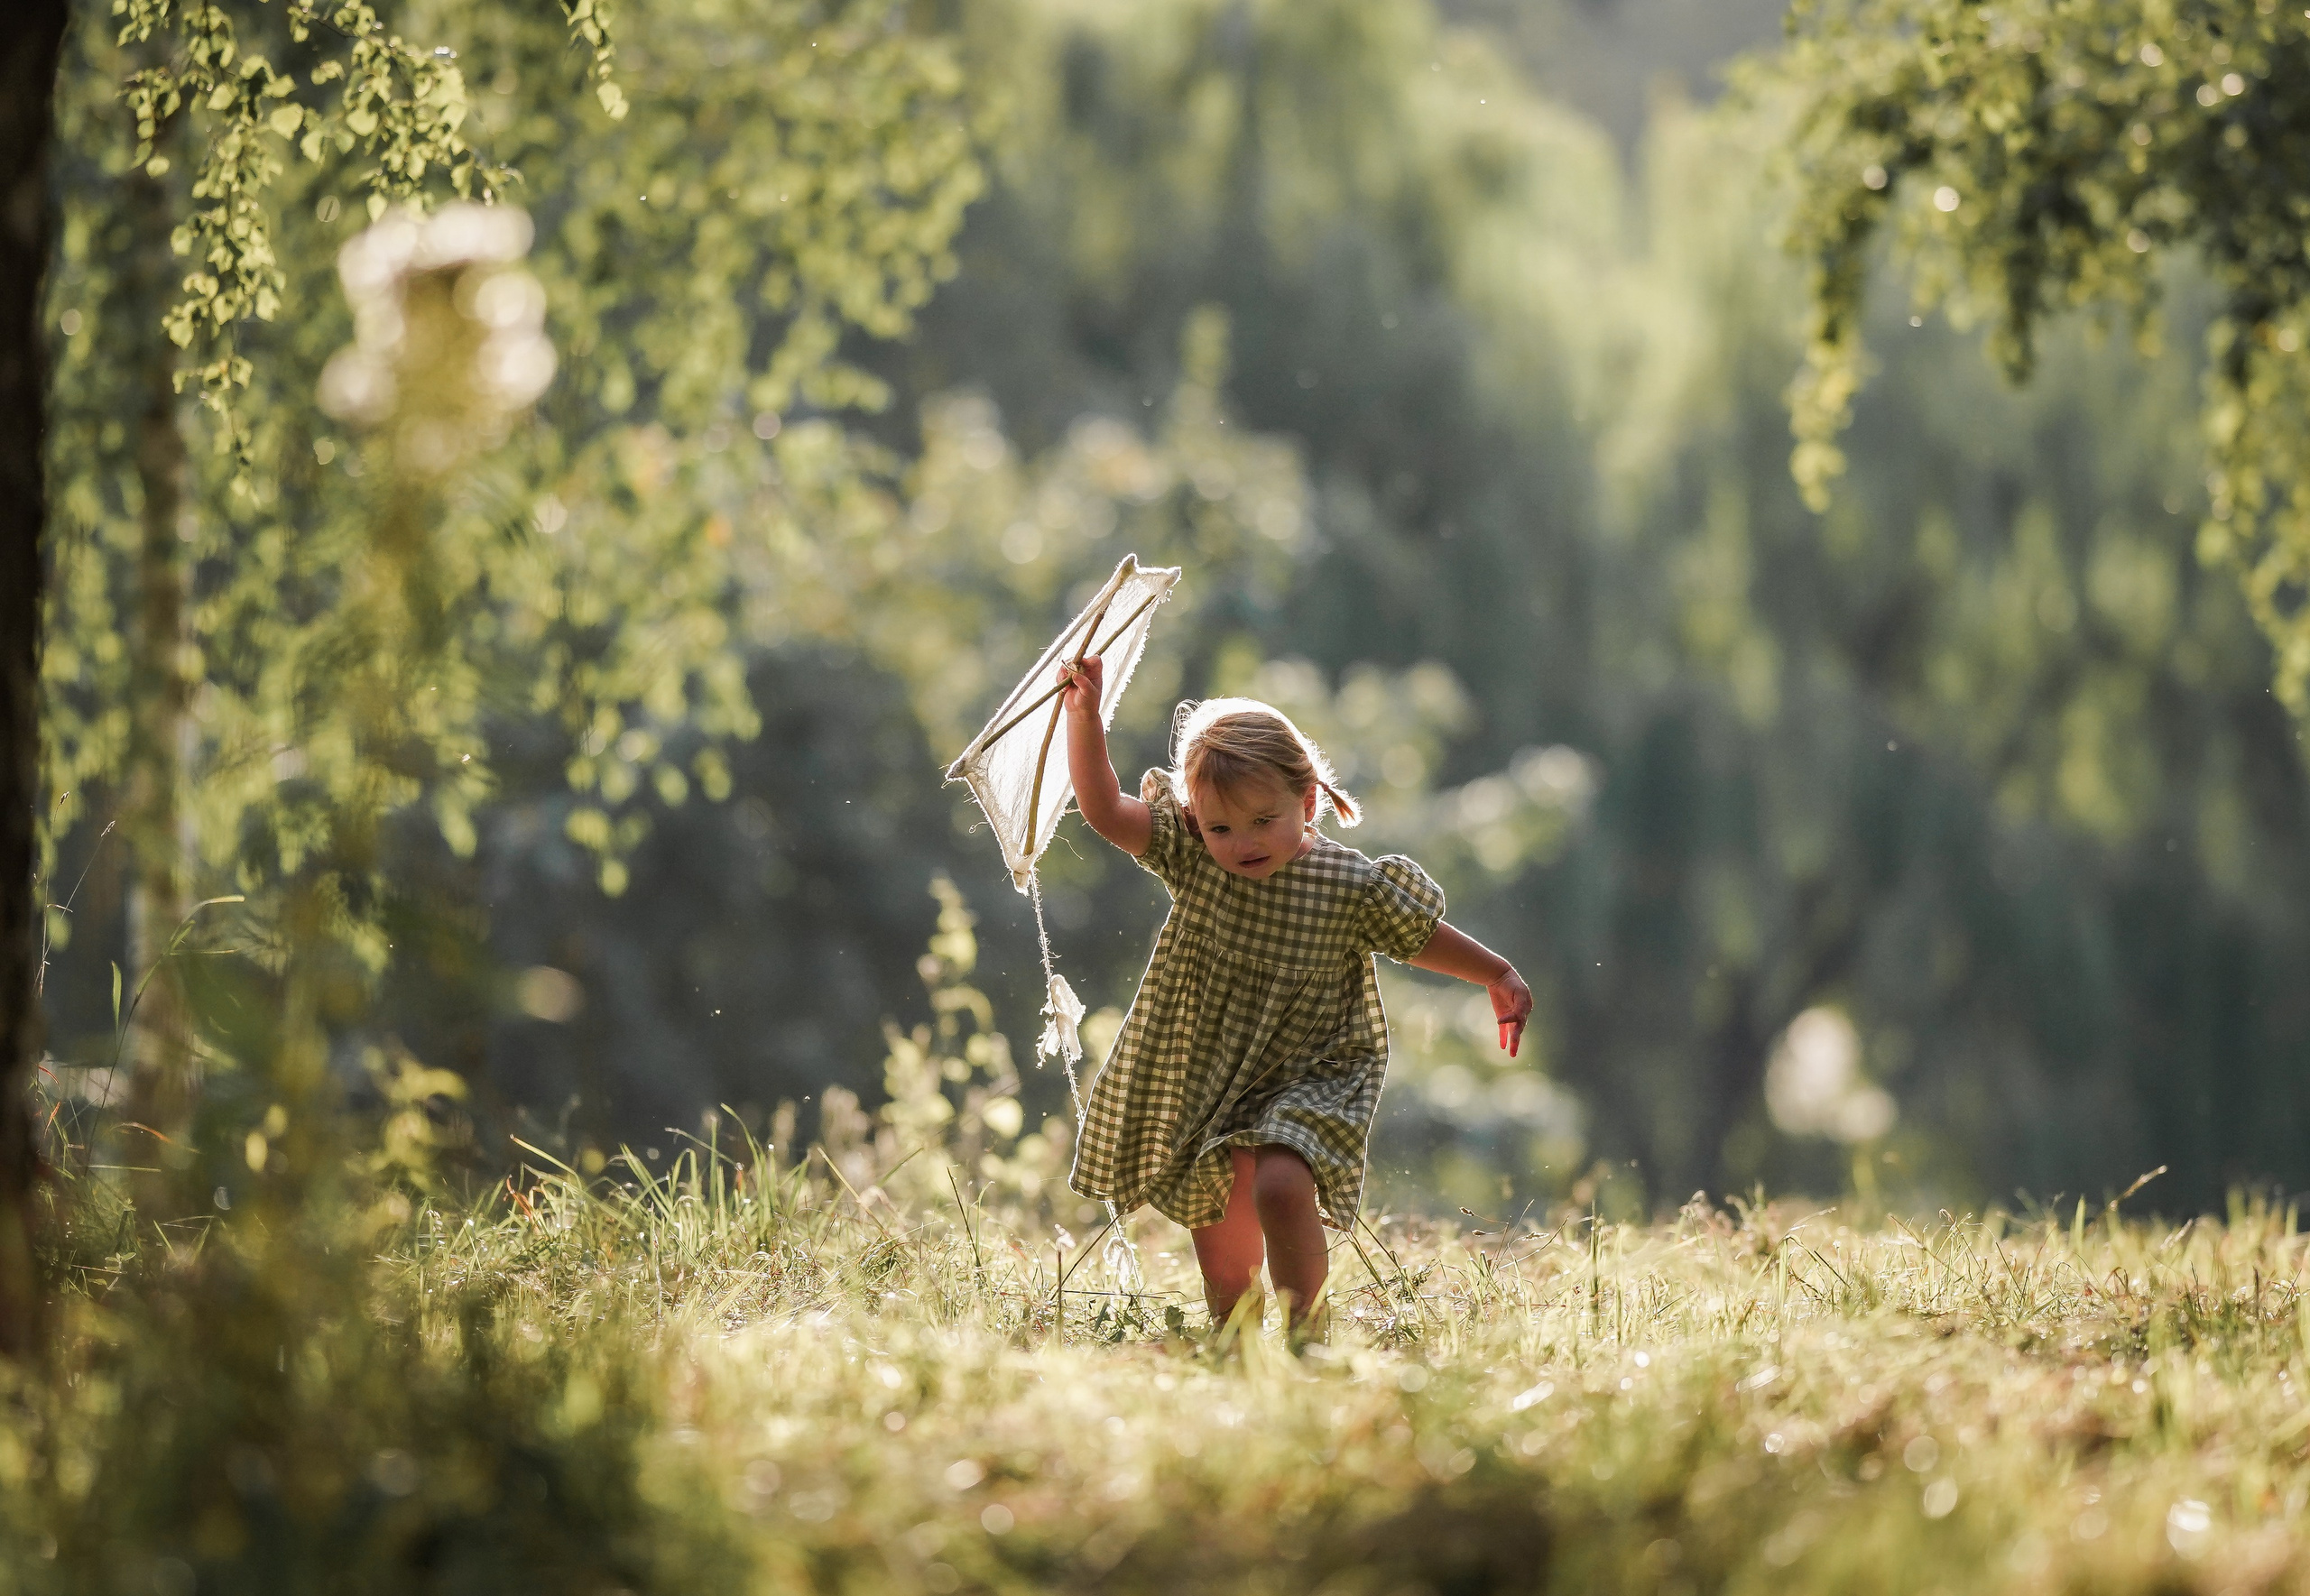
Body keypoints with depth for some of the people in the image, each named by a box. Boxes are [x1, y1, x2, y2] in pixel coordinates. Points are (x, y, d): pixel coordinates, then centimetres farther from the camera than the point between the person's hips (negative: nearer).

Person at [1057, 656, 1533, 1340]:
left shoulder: (1352, 885, -14)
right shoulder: (1189, 859, -8)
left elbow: (1419, 937, 3)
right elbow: (1105, 810, -13)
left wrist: (1499, 976, 4)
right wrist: (1085, 715, -20)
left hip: (1309, 1079, -3)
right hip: (1204, 1081, 3)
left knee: (1280, 1187, -31)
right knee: (1226, 1279, 9)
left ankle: (1304, 1326, -17)